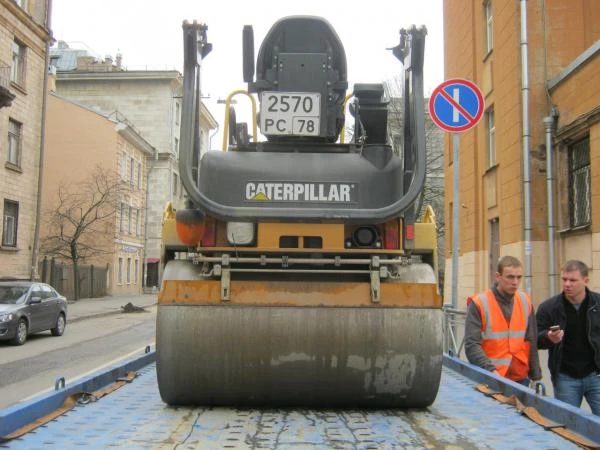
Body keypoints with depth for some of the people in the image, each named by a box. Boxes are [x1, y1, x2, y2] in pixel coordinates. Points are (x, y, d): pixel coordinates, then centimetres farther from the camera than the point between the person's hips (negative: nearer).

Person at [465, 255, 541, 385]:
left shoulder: (525, 302, 6)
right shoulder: (479, 303, -10)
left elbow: (532, 342, 11)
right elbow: (471, 344, -14)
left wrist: (536, 375, 10)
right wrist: (490, 371, -24)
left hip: (521, 379, 4)